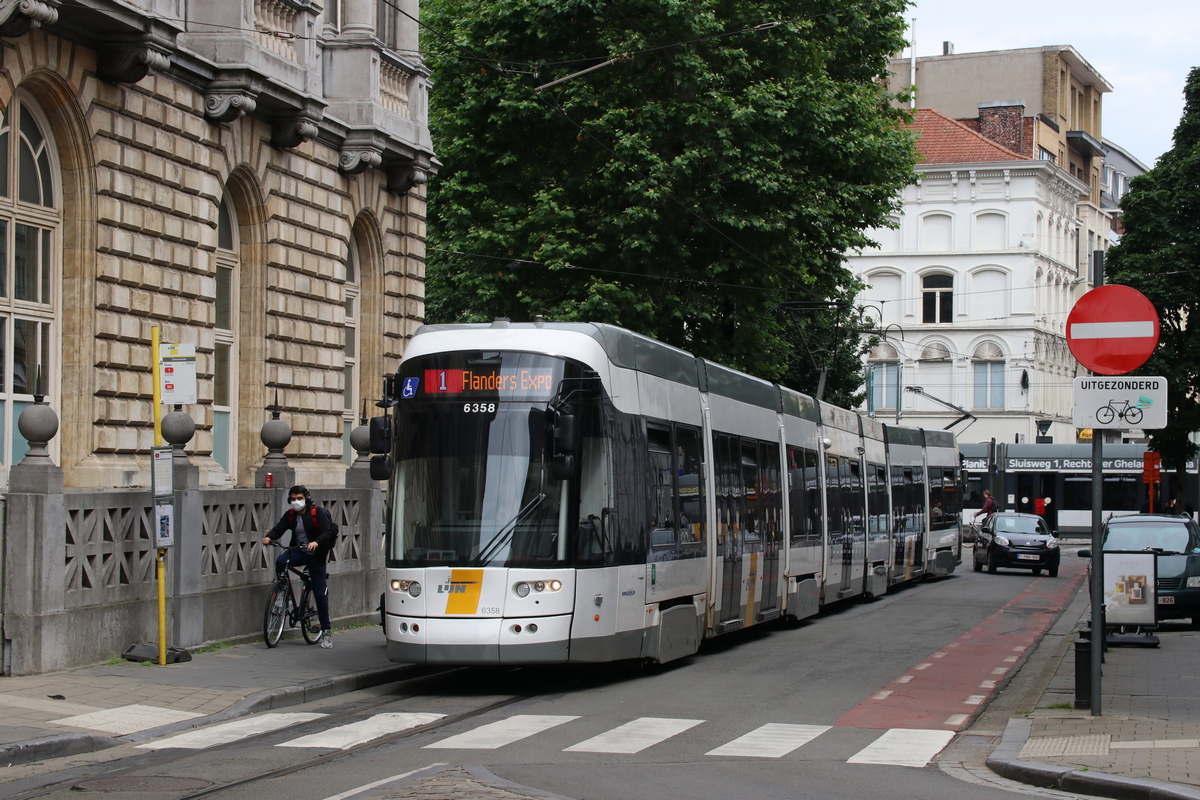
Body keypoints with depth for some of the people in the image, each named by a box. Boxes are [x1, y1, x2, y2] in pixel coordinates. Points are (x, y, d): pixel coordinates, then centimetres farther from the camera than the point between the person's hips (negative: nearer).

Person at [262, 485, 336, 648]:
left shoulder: (318, 513, -8)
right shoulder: (290, 515, 6)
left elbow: (327, 532, -20)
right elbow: (279, 528, -6)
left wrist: (316, 542, -40)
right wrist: (269, 537, -28)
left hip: (316, 555, -4)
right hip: (299, 551, 4)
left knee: (320, 593, -4)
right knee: (280, 561, -31)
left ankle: (326, 631, 5)